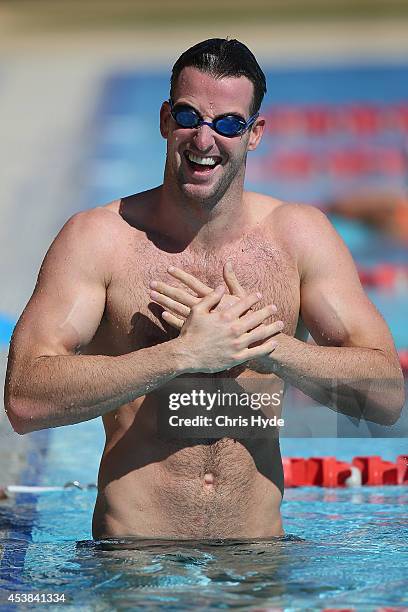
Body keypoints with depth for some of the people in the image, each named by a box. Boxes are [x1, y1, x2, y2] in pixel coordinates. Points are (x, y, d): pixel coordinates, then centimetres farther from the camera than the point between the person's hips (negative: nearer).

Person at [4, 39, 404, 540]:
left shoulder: (299, 234, 3)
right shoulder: (98, 237, -4)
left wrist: (264, 345, -14)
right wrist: (184, 353, -19)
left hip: (258, 548, 1)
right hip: (132, 557, -1)